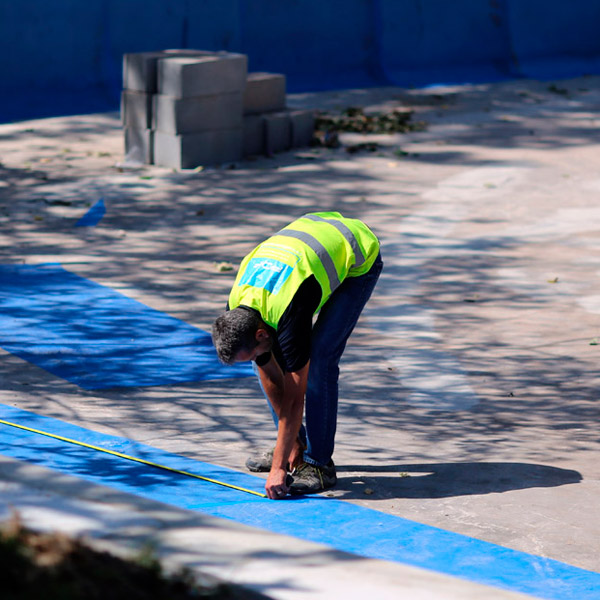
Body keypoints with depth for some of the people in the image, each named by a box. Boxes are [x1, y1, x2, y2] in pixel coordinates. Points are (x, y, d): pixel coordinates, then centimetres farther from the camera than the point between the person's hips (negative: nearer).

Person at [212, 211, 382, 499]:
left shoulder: (289, 317, -39)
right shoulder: (235, 313, -18)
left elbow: (294, 397, -31)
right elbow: (270, 377, -6)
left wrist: (278, 467, -28)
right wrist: (291, 441, -4)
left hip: (359, 256, -7)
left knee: (319, 358, -21)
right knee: (266, 357, -1)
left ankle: (319, 464, -12)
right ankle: (295, 443, 13)